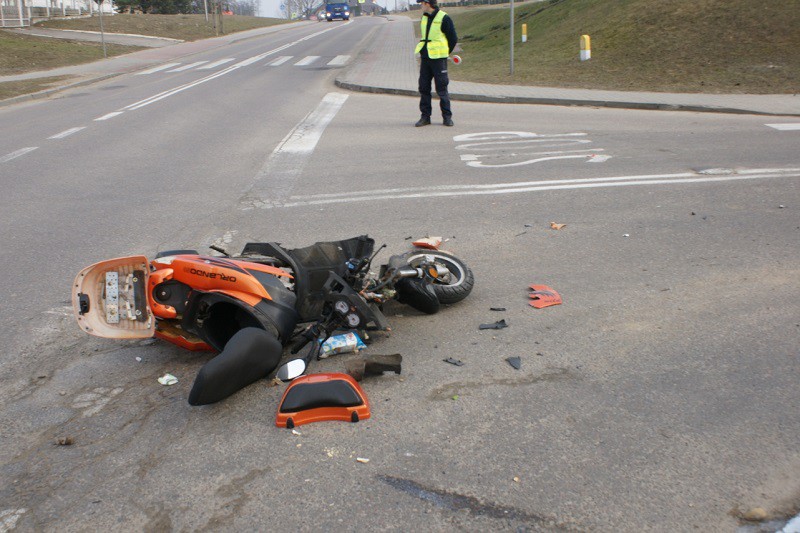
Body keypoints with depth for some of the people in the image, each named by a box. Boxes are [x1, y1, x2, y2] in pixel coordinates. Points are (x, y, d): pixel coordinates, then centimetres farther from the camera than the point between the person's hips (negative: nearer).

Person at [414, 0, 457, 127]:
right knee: (424, 88, 4)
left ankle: (447, 117, 5)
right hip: (425, 59, 6)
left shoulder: (444, 19, -8)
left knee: (442, 89, -4)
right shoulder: (424, 18, 12)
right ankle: (425, 117, 11)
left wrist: (444, 53, 4)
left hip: (438, 59, -6)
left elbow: (453, 39, -3)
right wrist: (422, 54, 13)